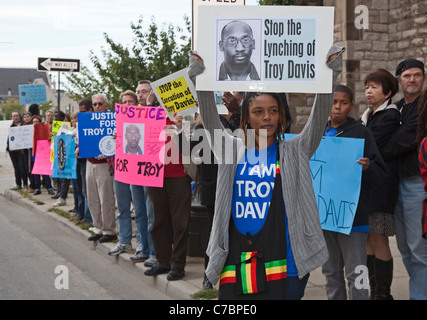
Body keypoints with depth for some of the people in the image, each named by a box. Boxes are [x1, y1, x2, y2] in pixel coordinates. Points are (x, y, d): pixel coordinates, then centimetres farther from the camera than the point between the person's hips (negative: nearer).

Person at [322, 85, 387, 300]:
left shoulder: (361, 132, -2)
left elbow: (381, 173, -5)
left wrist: (367, 168, -26)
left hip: (352, 214, -5)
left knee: (355, 273, -3)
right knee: (330, 271, 14)